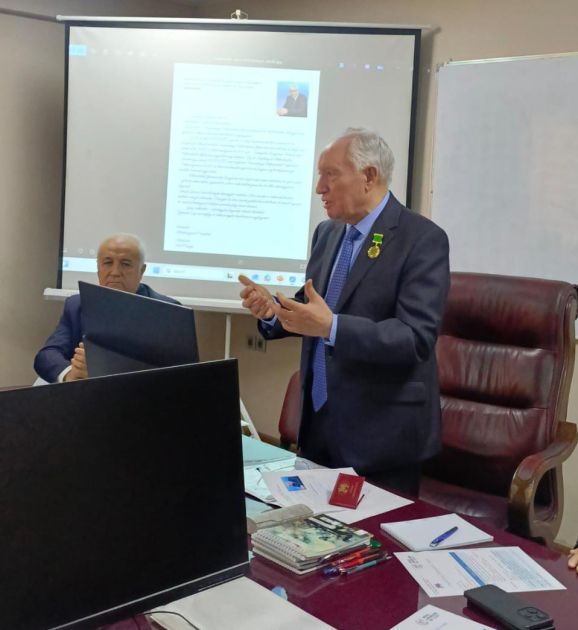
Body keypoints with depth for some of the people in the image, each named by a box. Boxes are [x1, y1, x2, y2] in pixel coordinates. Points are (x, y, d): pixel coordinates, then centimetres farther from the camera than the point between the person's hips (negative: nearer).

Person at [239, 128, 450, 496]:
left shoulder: (423, 239, -13)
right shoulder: (327, 232, 9)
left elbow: (416, 337, -22)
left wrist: (331, 326, -32)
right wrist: (272, 310, -8)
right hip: (319, 423, 6)